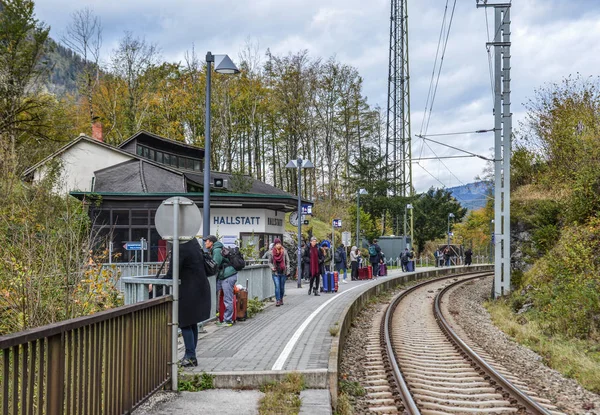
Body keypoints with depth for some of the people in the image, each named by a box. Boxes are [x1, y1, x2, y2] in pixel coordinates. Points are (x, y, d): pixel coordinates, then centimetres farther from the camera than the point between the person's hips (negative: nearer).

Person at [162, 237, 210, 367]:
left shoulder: (181, 248, -22)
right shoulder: (193, 241, 6)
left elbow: (171, 275, -21)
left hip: (189, 291, -9)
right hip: (199, 288, 9)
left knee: (185, 324, 0)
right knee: (192, 323, 16)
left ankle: (190, 357, 2)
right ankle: (191, 356, 23)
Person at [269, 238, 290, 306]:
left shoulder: (284, 251, 0)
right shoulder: (272, 252, -1)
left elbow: (287, 261, 5)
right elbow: (270, 262, 8)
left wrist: (287, 270, -1)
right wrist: (272, 267, -10)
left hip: (283, 272, 1)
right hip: (275, 272, -1)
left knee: (282, 287, 9)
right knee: (277, 286, -10)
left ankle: (281, 299, 26)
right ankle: (278, 301, -10)